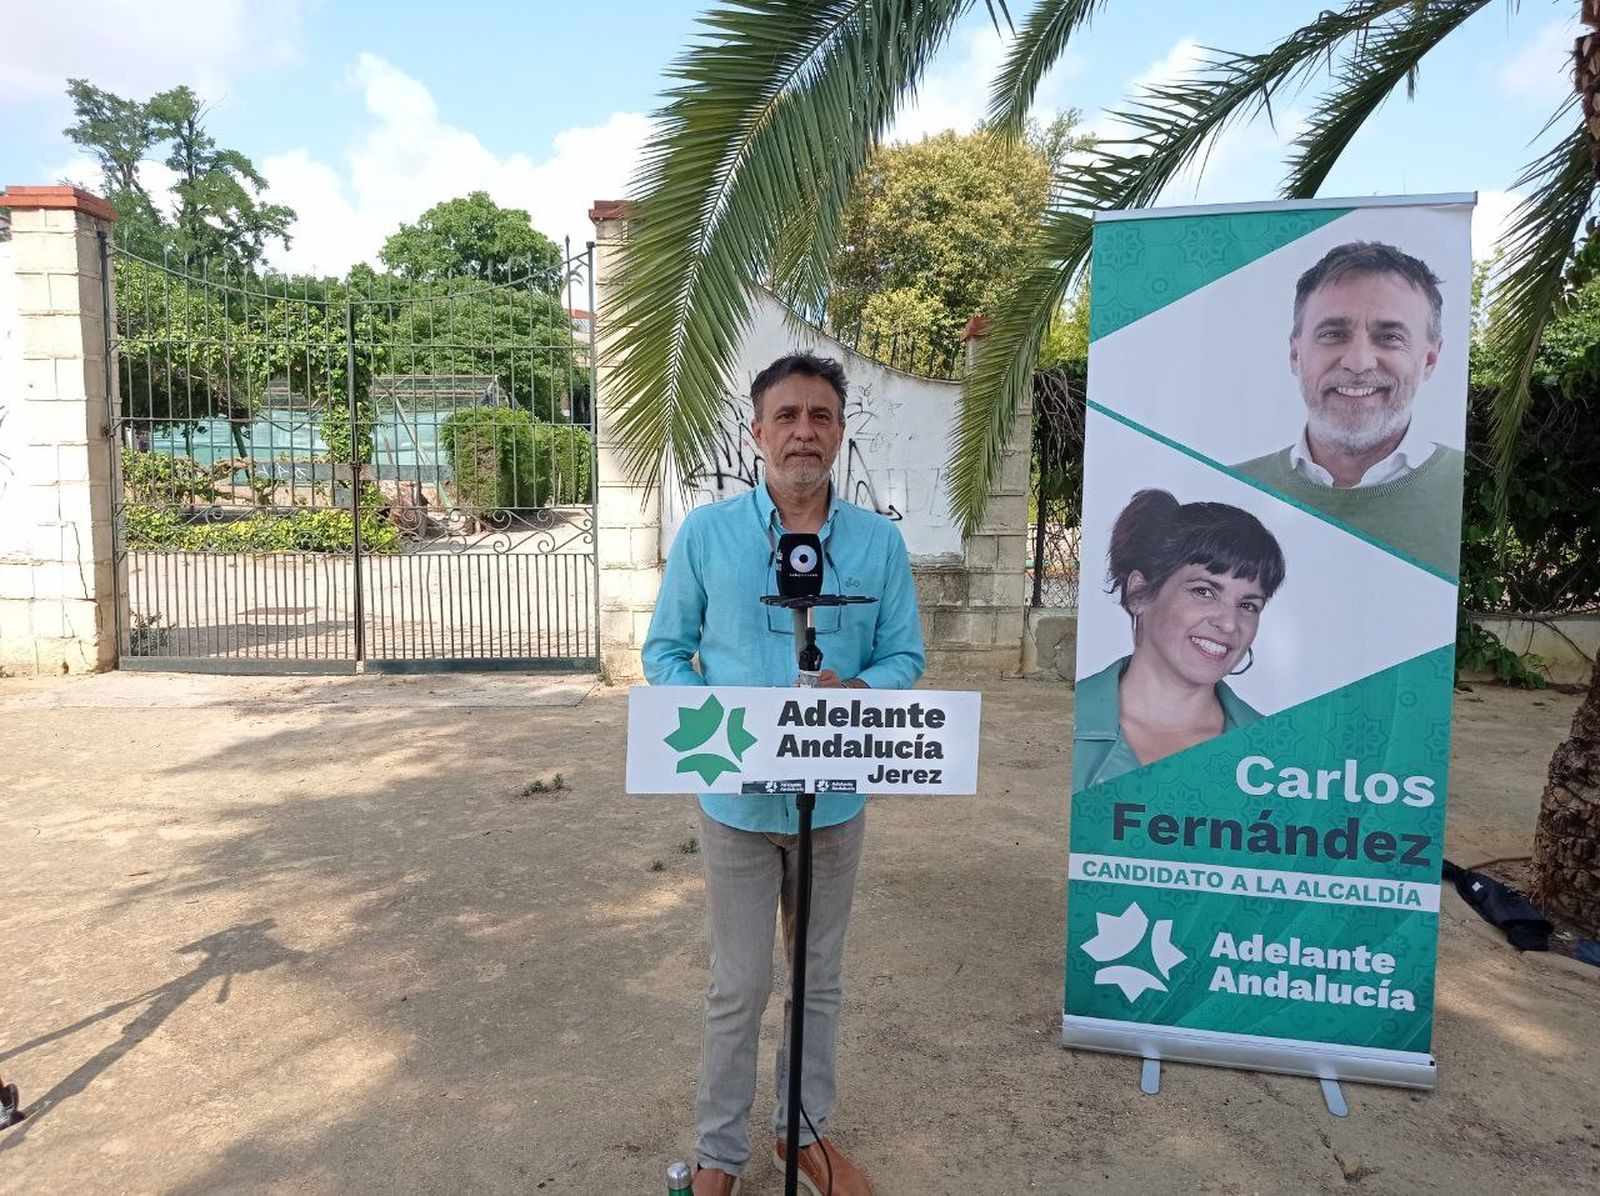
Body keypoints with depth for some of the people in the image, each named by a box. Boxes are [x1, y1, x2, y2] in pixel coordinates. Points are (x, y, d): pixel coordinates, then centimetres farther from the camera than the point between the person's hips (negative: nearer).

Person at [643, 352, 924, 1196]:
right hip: (737, 798, -2)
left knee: (819, 979, 18)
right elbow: (665, 651, 0)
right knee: (739, 987, 10)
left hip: (835, 796, 2)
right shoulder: (706, 532, -6)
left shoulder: (878, 540, -2)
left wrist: (859, 691, -20)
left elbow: (905, 654, 2)